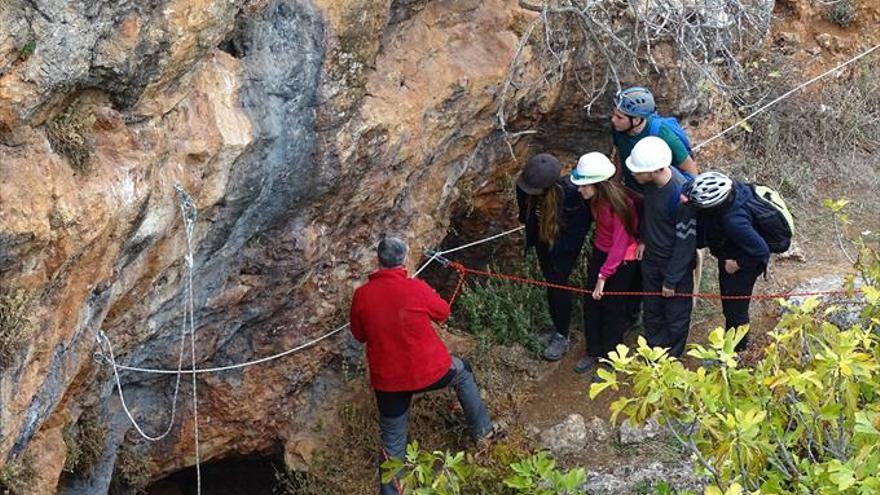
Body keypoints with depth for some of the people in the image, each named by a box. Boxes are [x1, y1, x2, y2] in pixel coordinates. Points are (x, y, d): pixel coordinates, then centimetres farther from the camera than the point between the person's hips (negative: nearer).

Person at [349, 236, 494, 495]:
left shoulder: (361, 295, -12)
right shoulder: (417, 288, -19)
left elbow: (359, 335, 4)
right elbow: (443, 313, 1)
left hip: (387, 381, 1)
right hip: (431, 371, -1)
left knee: (393, 443, 16)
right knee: (462, 372, 32)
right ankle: (481, 429, 46)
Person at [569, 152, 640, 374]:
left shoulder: (619, 203, -30)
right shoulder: (596, 198, -11)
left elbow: (620, 243, -25)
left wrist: (604, 275, -20)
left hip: (623, 259, -6)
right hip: (600, 251, 6)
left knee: (613, 308, 6)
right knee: (591, 302, 12)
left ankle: (608, 359, 24)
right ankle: (594, 352, 31)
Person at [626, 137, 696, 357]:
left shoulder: (681, 195, -36)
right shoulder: (650, 181, -17)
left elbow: (686, 241, -25)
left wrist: (671, 280, -17)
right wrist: (643, 238, 7)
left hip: (675, 262, -6)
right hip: (651, 257, 7)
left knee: (676, 314, 16)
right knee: (652, 309, 24)